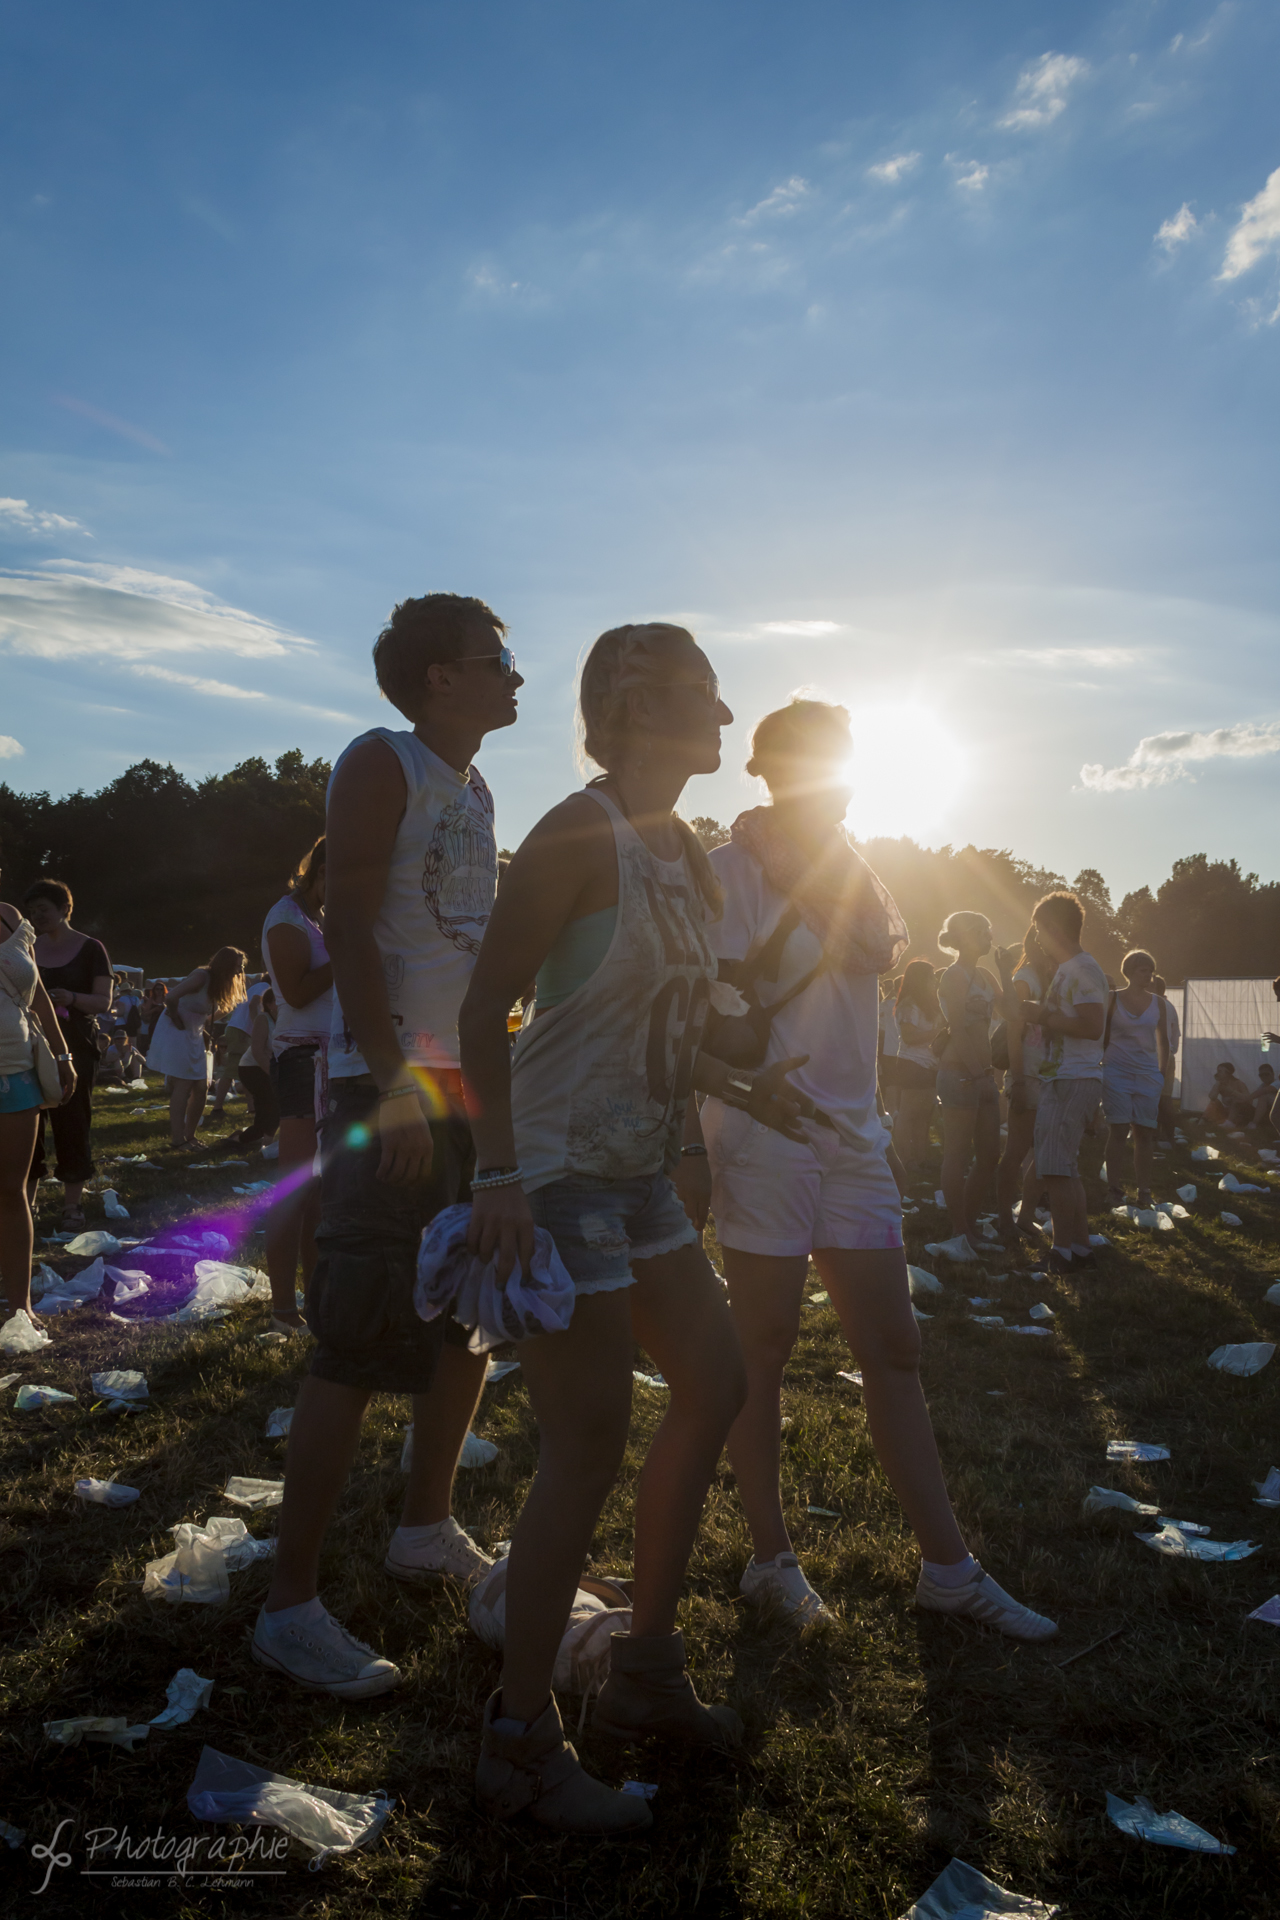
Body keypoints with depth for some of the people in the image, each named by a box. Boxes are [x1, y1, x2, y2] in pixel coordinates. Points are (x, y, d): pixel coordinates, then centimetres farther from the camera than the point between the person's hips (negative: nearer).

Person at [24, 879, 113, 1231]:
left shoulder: (90, 949, 0)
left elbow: (104, 1001, -4)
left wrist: (72, 998, -23)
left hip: (74, 1047, -3)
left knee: (72, 1123, -1)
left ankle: (72, 1203, 7)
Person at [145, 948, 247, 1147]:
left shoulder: (218, 983, 8)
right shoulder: (202, 976, -19)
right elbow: (171, 997, -27)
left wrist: (232, 1006, 0)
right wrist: (177, 1021, -14)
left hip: (194, 1036, 9)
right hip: (175, 1033, -9)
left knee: (201, 1087, 6)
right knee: (183, 1086, -9)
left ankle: (189, 1135, 16)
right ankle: (177, 1139, -4)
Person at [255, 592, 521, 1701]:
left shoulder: (476, 792, 18)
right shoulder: (383, 764, -7)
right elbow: (348, 929, -16)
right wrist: (395, 1082, -22)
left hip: (470, 1085, 9)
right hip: (391, 1085, -9)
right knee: (359, 1342, -8)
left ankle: (426, 1531, 33)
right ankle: (291, 1607, 4)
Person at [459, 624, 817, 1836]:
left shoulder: (686, 852, 12)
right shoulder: (579, 835, -16)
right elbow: (485, 1010, -18)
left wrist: (738, 1091, 15)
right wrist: (500, 1174, -23)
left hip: (639, 1174, 10)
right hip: (561, 1170, -10)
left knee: (714, 1386, 15)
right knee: (589, 1450, -3)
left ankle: (643, 1676, 31)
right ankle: (521, 1746, 17)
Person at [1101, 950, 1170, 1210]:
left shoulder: (1158, 1003, 9)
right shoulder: (1113, 999, 1)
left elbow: (1163, 1041, 14)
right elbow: (1102, 1037, 4)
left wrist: (1162, 1073, 7)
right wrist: (1102, 1068, 1)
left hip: (1147, 1076, 2)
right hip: (1117, 1073, -2)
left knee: (1144, 1133, 0)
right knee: (1118, 1131, -6)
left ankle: (1144, 1193, 6)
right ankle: (1114, 1190, 0)